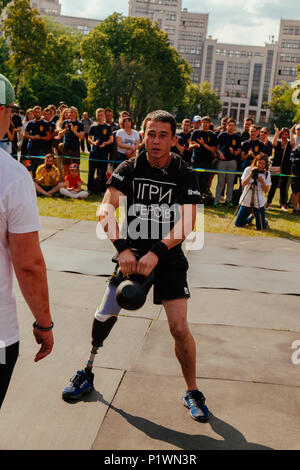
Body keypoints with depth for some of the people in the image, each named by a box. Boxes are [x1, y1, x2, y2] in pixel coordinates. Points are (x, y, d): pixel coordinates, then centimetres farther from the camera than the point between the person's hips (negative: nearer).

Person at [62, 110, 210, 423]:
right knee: (105, 315, 4)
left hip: (169, 259, -2)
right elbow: (105, 210, -15)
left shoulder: (185, 175, -8)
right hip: (131, 255, 2)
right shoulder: (129, 169, -4)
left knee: (179, 328, -9)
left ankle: (192, 392, 13)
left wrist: (157, 252, -31)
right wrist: (122, 248, -30)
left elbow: (187, 222, -18)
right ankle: (88, 373, 29)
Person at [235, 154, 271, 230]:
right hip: (246, 201, 1)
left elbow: (266, 190, -5)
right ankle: (250, 217, 33)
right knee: (238, 224, 3)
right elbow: (243, 184, -11)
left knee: (261, 227, -4)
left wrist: (262, 181, -19)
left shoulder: (267, 174, -1)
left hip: (259, 202, -1)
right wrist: (251, 174, -18)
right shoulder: (248, 170, -2)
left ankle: (263, 220, 32)